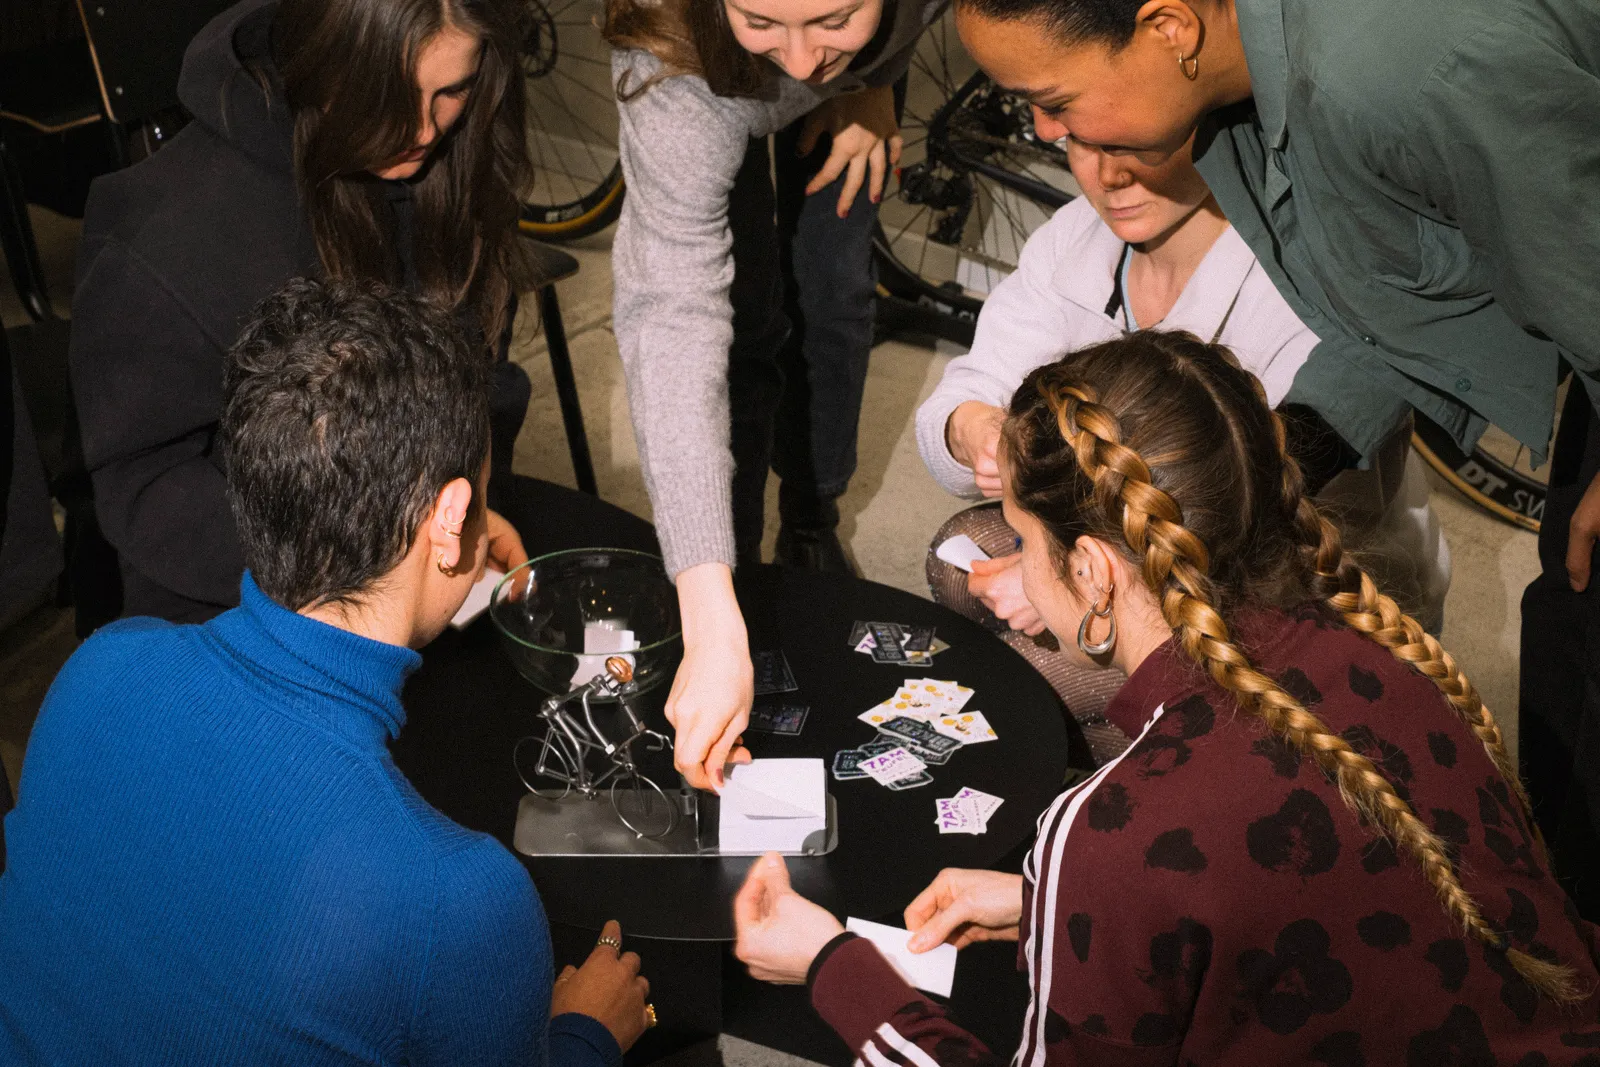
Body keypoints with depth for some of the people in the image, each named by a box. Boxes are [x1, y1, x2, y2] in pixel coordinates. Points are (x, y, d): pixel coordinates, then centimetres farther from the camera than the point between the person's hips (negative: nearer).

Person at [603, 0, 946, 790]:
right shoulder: (676, 83, -48)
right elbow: (673, 324, -53)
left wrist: (873, 80, -20)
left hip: (860, 69, 3)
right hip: (718, 86, -3)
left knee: (832, 294, 4)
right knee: (743, 315, -10)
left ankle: (812, 525, 27)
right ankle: (742, 567, 11)